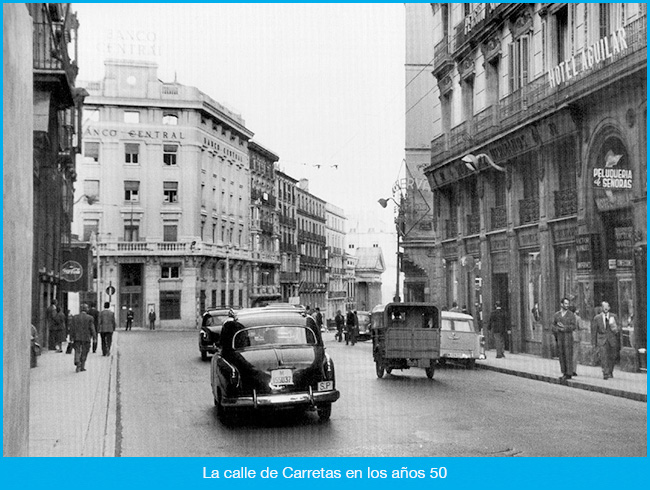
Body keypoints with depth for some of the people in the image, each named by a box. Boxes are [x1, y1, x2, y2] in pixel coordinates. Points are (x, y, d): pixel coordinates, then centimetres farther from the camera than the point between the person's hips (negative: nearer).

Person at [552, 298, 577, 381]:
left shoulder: (571, 314, -1)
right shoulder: (556, 315, 9)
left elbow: (574, 326, -7)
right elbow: (552, 327, 6)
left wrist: (564, 327, -15)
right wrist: (558, 329, -13)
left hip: (568, 337, -4)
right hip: (559, 338, 4)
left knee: (568, 355, -5)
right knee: (561, 355, 4)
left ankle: (569, 374, -1)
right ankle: (564, 373, 11)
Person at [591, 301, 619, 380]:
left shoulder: (613, 316, 7)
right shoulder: (597, 318, 2)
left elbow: (616, 328, 12)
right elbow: (594, 331, 5)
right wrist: (594, 343, 3)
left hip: (612, 340, 2)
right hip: (602, 340, -2)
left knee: (612, 357, 8)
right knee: (603, 357, -13)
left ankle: (610, 372, 27)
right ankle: (605, 373, -14)